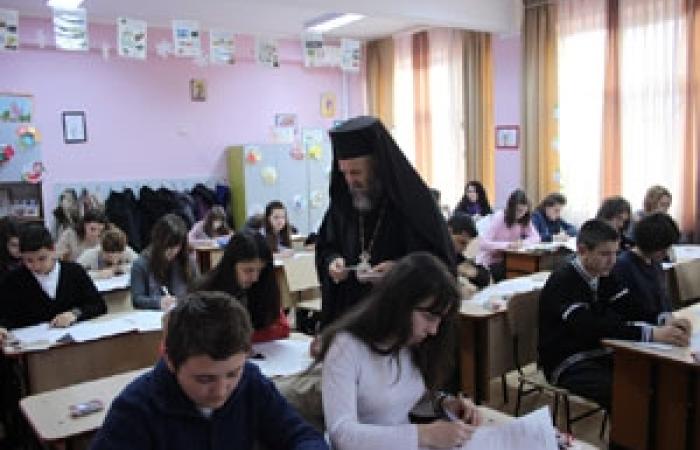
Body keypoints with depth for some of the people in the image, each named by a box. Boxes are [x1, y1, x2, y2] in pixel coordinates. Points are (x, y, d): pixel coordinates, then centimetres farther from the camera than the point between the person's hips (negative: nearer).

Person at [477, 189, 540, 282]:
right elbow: (484, 244, -27)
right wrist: (507, 245, -37)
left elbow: (536, 238, -6)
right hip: (490, 262, -5)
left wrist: (522, 243, -25)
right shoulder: (499, 217, -20)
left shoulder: (525, 219, -2)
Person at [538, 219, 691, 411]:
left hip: (599, 356, 8)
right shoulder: (562, 282, -19)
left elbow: (631, 308, 1)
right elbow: (589, 327, -31)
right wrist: (651, 333, -37)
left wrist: (664, 320, -20)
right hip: (569, 366, -7)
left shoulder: (603, 276, 7)